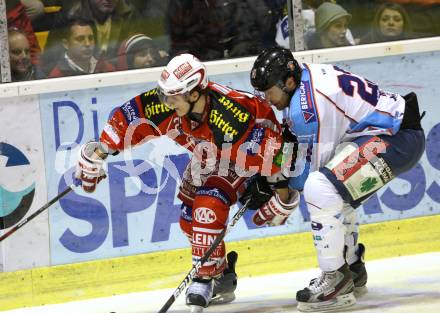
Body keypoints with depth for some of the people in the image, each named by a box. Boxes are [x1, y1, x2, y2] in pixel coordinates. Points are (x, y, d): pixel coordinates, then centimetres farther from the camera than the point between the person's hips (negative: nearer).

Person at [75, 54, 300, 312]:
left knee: (208, 204, -26)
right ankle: (224, 277, 25)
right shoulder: (168, 105, -28)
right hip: (208, 157, 7)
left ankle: (206, 278, -13)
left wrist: (283, 196, -29)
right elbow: (128, 119, -17)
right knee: (189, 219, 6)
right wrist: (96, 155, -16)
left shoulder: (231, 114, -43)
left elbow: (270, 148, -36)